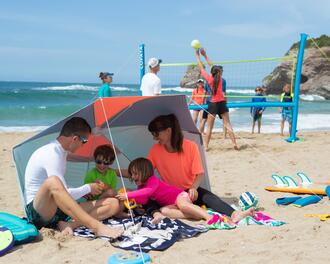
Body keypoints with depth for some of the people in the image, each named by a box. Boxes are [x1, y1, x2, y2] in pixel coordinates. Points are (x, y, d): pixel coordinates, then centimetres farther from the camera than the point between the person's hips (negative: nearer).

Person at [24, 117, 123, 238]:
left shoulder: (61, 152, 13)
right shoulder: (50, 154, -16)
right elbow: (61, 192, -20)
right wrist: (88, 188, -5)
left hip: (58, 210, 8)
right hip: (38, 211, -8)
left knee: (113, 204, -5)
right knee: (52, 182, -42)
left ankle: (68, 224, -25)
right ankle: (97, 227, -44)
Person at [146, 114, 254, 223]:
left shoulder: (191, 147, -12)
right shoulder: (155, 150, -7)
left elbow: (200, 174, -11)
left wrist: (193, 188, -30)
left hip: (189, 190, -1)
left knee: (207, 196, -32)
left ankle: (234, 214, -50)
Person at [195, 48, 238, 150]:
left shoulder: (209, 78, -8)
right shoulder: (220, 78, 2)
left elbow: (201, 68, 3)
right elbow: (213, 66, 16)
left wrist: (197, 56, 13)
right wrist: (205, 56, 23)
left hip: (213, 104, -3)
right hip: (222, 103, 3)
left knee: (209, 127, 2)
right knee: (228, 125, 3)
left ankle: (206, 146, 2)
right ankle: (234, 144, -2)